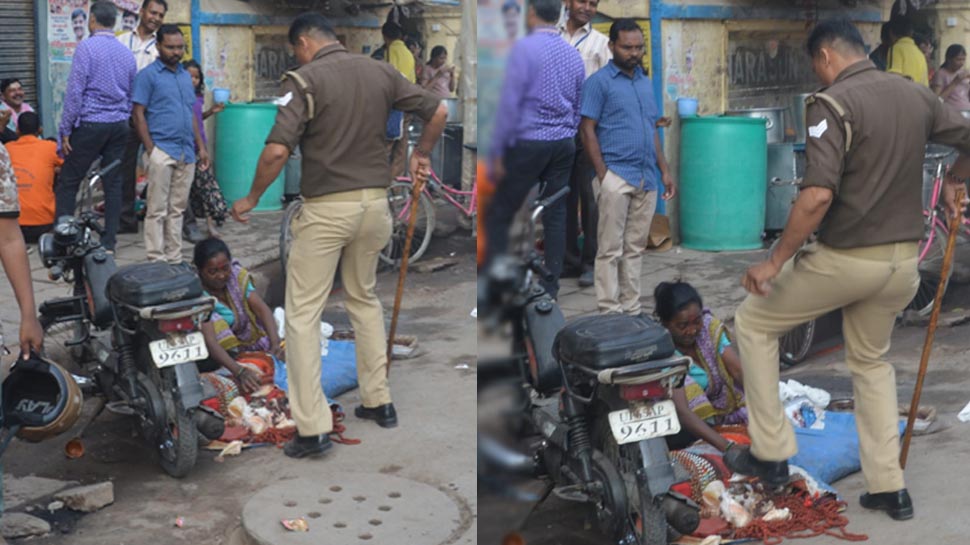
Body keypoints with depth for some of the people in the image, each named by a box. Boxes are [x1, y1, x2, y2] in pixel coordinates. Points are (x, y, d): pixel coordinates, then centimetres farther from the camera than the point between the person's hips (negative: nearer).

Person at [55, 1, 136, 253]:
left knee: (68, 183, 2)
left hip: (90, 125, -5)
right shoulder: (126, 53, 10)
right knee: (113, 183, 6)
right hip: (119, 126, 6)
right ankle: (109, 241, 8)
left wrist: (66, 129, -8)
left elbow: (75, 91, -12)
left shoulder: (86, 48, -9)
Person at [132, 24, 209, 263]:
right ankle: (156, 260, 0)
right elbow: (138, 114, -6)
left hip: (186, 153, 6)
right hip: (162, 151, -6)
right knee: (157, 210, -3)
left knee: (177, 208, 10)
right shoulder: (148, 75, -3)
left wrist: (201, 147, 14)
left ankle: (174, 258, 17)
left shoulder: (186, 75, 16)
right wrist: (151, 150, -13)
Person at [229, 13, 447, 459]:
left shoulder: (304, 79, -10)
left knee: (303, 314, 2)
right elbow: (438, 111, 9)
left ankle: (313, 429, -2)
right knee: (365, 299, 24)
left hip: (326, 208, -6)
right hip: (374, 202, 6)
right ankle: (379, 402, 27)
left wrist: (251, 199, -5)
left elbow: (277, 150, -20)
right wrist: (421, 154, 26)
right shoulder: (381, 72, 7)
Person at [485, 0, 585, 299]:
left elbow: (509, 102, -15)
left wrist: (497, 153, -12)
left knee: (499, 215, 2)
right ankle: (550, 288, 10)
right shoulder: (573, 54, 10)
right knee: (555, 216, 8)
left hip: (528, 143, -6)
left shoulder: (524, 47, -11)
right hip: (563, 145, 6)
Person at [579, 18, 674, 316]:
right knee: (611, 249, -3)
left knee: (635, 248, 10)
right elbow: (587, 131, -7)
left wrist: (665, 171, 13)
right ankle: (610, 313, 1)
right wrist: (604, 176, -13)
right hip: (616, 177, -6)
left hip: (647, 179, 6)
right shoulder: (599, 82, -3)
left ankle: (631, 310, 16)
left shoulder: (646, 82, 16)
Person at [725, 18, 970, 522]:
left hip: (846, 257, -7)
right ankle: (888, 487, 22)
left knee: (752, 322, 13)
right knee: (871, 360, 26)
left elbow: (818, 196, -25)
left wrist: (775, 262, -17)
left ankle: (770, 452, 14)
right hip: (903, 258, 7)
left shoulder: (832, 103, -14)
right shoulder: (917, 95, 7)